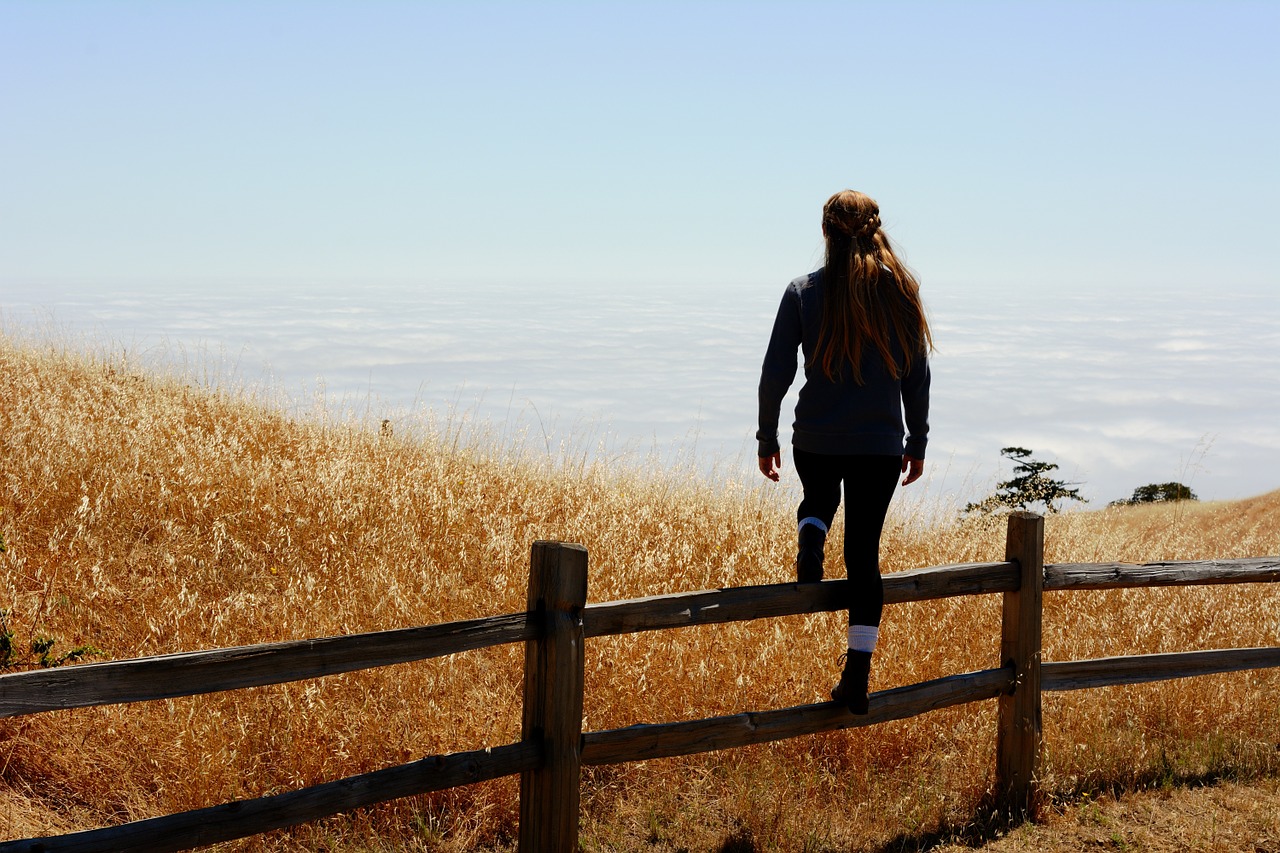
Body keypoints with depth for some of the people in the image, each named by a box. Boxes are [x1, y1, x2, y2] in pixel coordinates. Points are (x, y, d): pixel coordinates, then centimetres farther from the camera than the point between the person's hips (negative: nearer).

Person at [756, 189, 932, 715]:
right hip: (881, 444, 0)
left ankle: (809, 543, -2)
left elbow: (776, 372, -4)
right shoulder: (900, 291, -2)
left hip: (816, 440, 0)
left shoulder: (804, 292, -5)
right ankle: (857, 676, 3)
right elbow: (917, 376, 3)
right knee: (864, 552, 7)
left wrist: (767, 439, 7)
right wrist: (918, 442, 14)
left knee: (818, 500, 32)